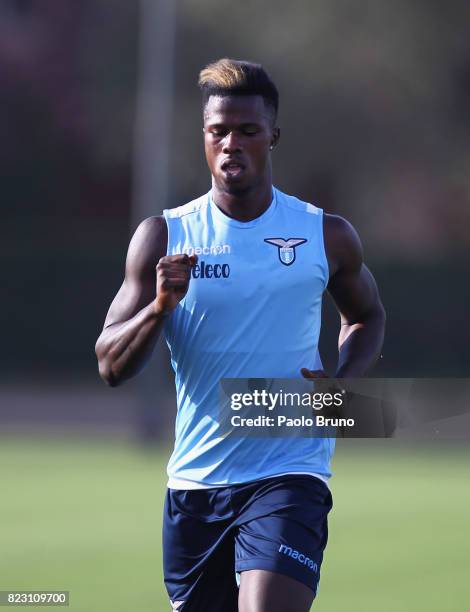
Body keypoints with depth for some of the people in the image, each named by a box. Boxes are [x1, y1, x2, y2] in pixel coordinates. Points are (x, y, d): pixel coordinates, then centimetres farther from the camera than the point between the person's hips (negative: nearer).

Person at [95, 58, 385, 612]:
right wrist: (160, 306, -22)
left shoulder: (327, 235, 1)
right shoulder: (163, 237, 0)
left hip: (289, 475, -2)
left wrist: (340, 386, 0)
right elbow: (110, 368, -3)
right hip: (194, 479, 2)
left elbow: (367, 317, 20)